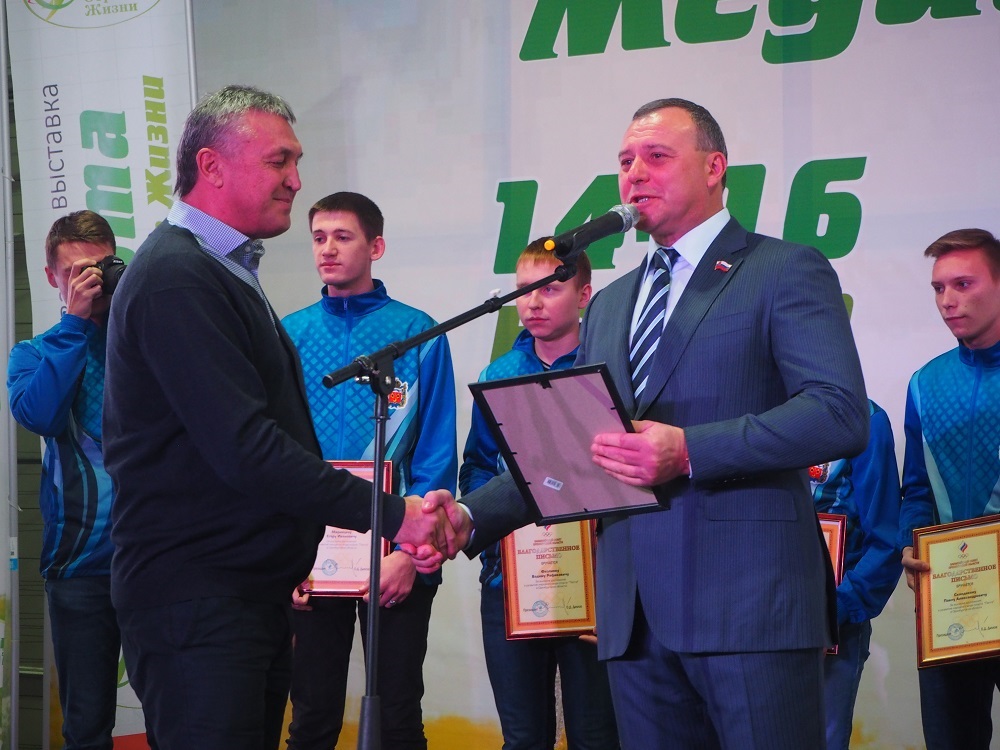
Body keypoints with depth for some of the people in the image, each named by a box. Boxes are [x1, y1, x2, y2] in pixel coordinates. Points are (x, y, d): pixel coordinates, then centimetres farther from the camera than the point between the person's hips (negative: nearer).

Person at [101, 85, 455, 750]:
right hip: (195, 597, -10)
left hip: (256, 591, 10)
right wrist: (390, 512, -21)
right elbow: (244, 447, -23)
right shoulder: (177, 277, -15)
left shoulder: (227, 272, 18)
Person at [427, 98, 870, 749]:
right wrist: (472, 515, 4)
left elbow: (841, 415, -13)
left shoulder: (786, 272, 1)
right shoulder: (609, 305, 23)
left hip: (749, 604, -6)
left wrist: (690, 450, -22)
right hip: (635, 614, 6)